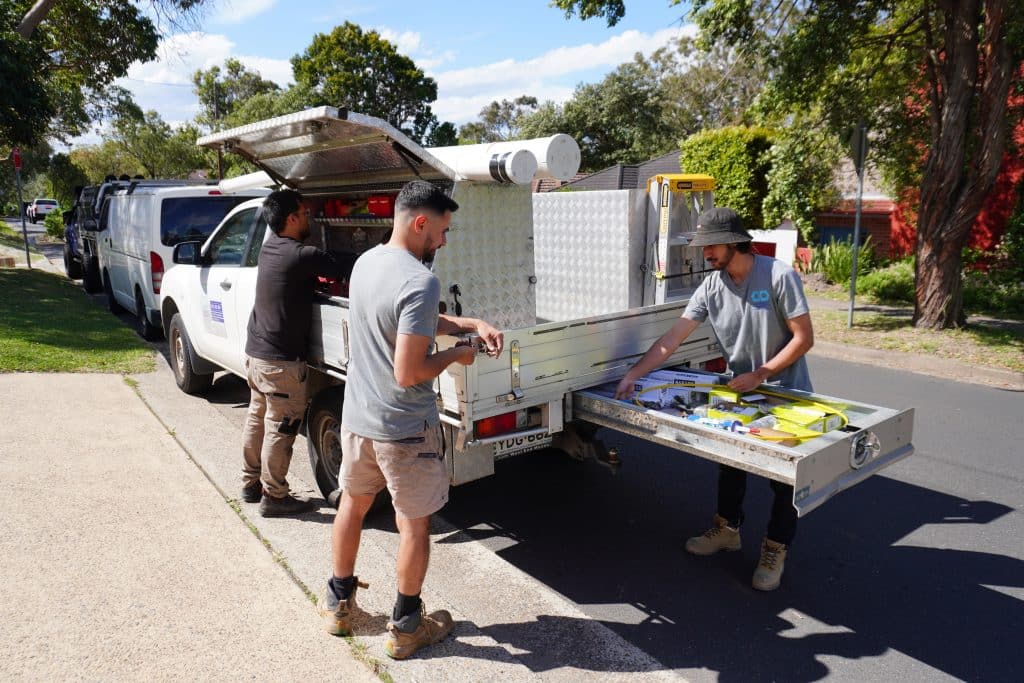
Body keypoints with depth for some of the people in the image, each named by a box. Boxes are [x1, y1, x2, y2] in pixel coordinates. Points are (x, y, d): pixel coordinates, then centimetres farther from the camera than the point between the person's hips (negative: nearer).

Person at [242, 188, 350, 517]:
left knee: (257, 417, 19)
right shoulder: (303, 255, -20)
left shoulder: (268, 249, 7)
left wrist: (315, 277, 6)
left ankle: (251, 483, 32)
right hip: (281, 360, -9)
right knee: (281, 429, 1)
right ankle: (274, 497, 11)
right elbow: (346, 271, -14)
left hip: (254, 351, 9)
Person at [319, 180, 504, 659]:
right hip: (404, 429, -7)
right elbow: (409, 373, -26)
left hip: (357, 417, 8)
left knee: (352, 504, 24)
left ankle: (338, 603, 41)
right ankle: (405, 627, 27)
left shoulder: (366, 261, 2)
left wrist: (471, 324, 3)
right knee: (414, 525, 11)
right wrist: (454, 356, -9)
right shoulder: (420, 282, -26)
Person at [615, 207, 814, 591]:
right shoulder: (711, 287, -6)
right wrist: (632, 375, -17)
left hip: (786, 393, -5)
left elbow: (804, 338, -17)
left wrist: (759, 375, -20)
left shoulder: (779, 277, -19)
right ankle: (727, 529, 37)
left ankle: (775, 552, 22)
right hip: (740, 389, 5)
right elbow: (672, 338, -10)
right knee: (730, 461, 16)